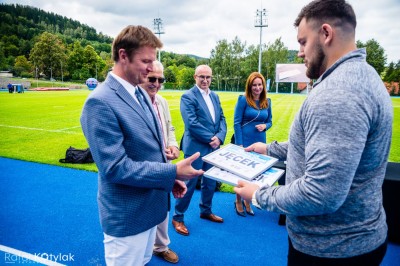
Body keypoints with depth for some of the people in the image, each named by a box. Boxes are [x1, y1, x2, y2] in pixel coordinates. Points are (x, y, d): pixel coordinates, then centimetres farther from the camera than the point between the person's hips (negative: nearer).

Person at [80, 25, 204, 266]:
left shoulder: (140, 94, 6)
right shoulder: (100, 102, -22)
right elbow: (115, 167, -26)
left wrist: (171, 178, 5)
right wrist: (173, 172, -24)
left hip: (150, 205, 8)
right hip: (127, 215, -8)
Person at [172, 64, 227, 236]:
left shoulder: (214, 96, 12)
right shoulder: (188, 96, -11)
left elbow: (221, 119, 8)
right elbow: (192, 123, -20)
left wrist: (219, 137, -10)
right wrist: (211, 138, -17)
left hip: (213, 147, 7)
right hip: (196, 147, -7)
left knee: (210, 182, 18)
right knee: (189, 183, 2)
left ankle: (206, 211, 38)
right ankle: (177, 217, 19)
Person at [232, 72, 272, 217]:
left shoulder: (267, 101, 5)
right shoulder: (243, 99, -9)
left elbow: (269, 121, 13)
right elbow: (236, 123, -11)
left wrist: (265, 126, -11)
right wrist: (239, 144, -15)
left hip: (260, 143, 5)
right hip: (244, 142, -5)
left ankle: (247, 201, 33)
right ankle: (238, 202, 27)